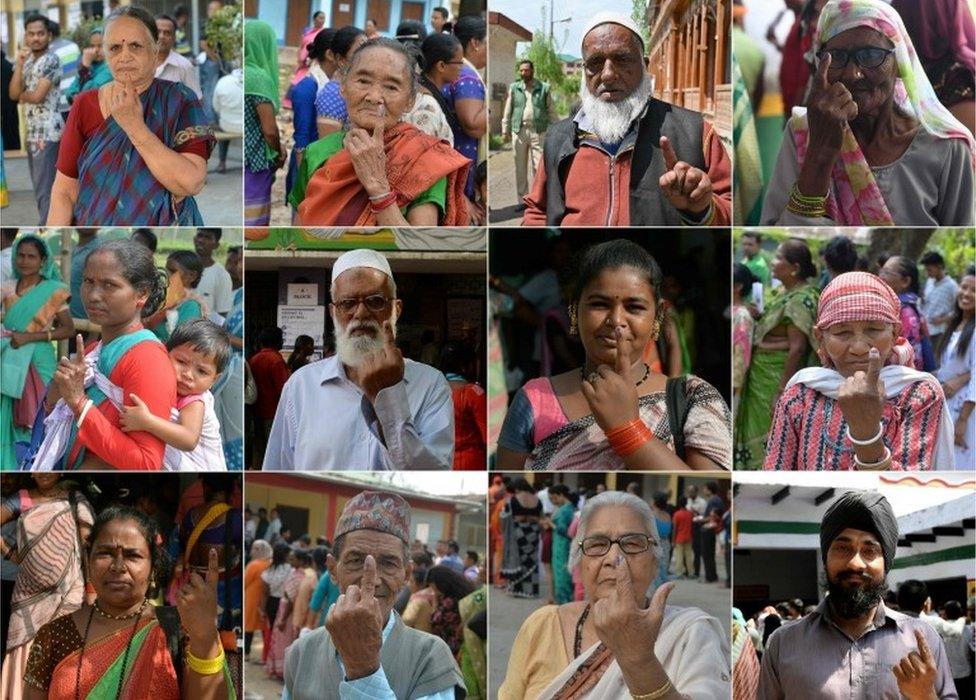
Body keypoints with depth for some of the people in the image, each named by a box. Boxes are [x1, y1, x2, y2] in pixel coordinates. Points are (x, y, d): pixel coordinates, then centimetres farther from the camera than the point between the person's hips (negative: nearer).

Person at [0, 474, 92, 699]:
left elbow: (89, 544, -2)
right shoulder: (21, 498, 8)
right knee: (28, 659, -2)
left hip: (66, 592, -2)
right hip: (30, 596, 2)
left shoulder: (74, 499, 4)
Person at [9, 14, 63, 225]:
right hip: (32, 133, 9)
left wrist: (21, 95, 3)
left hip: (47, 133, -9)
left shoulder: (51, 60, -11)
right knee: (42, 188, 11)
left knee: (45, 190, -10)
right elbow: (13, 94, 2)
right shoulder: (26, 61, 15)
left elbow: (37, 96, -18)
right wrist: (19, 63, -6)